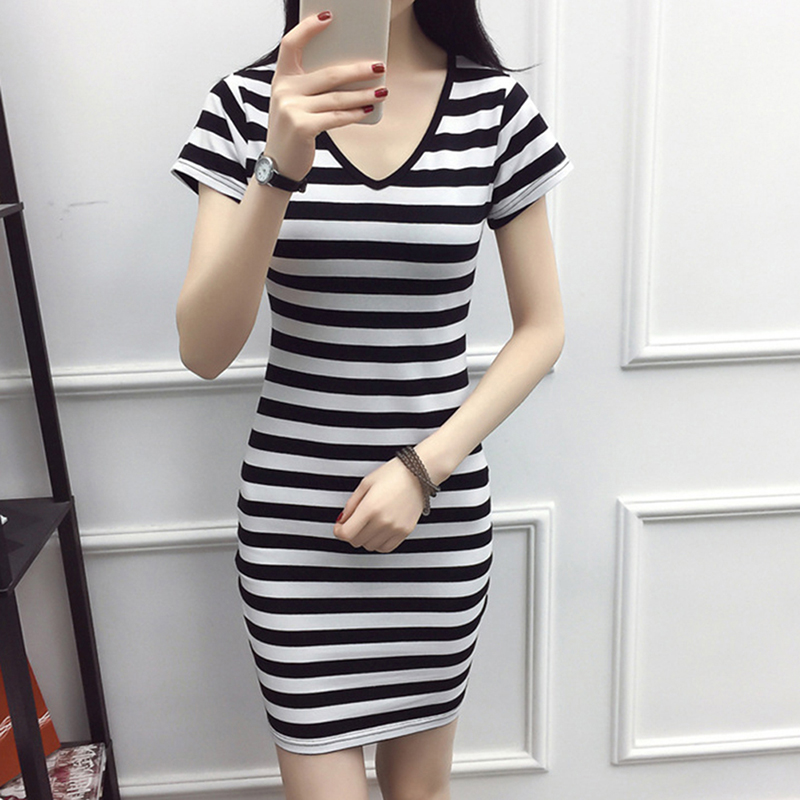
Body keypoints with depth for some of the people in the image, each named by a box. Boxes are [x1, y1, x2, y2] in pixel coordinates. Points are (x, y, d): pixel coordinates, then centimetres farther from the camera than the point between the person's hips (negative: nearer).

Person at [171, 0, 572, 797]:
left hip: (441, 508, 1)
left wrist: (427, 466, -10)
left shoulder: (494, 104, -3)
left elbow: (542, 328, 1)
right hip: (294, 511, -1)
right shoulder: (248, 103, -5)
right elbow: (202, 352, -12)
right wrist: (279, 170, -26)